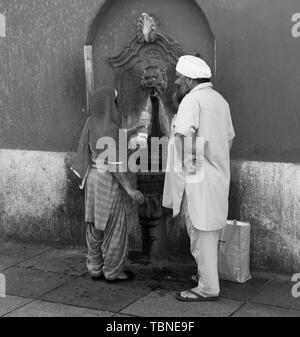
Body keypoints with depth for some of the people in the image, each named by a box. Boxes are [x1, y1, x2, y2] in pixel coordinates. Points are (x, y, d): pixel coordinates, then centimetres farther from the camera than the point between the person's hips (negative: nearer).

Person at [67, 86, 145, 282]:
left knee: (96, 226, 15)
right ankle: (113, 271, 15)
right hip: (109, 182, -8)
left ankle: (96, 268, 24)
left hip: (94, 177, 8)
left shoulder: (92, 123, 2)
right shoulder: (109, 128, -23)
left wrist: (128, 133, 23)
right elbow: (114, 164, -24)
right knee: (115, 227, 5)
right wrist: (130, 188, -20)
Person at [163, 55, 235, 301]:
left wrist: (186, 166, -20)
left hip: (198, 178, -9)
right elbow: (230, 137, 19)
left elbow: (182, 135, -29)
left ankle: (208, 288, 6)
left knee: (202, 232, -1)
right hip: (218, 176, 9)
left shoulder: (192, 99, -14)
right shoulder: (220, 100, 14)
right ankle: (207, 274, 33)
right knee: (209, 230, 20)